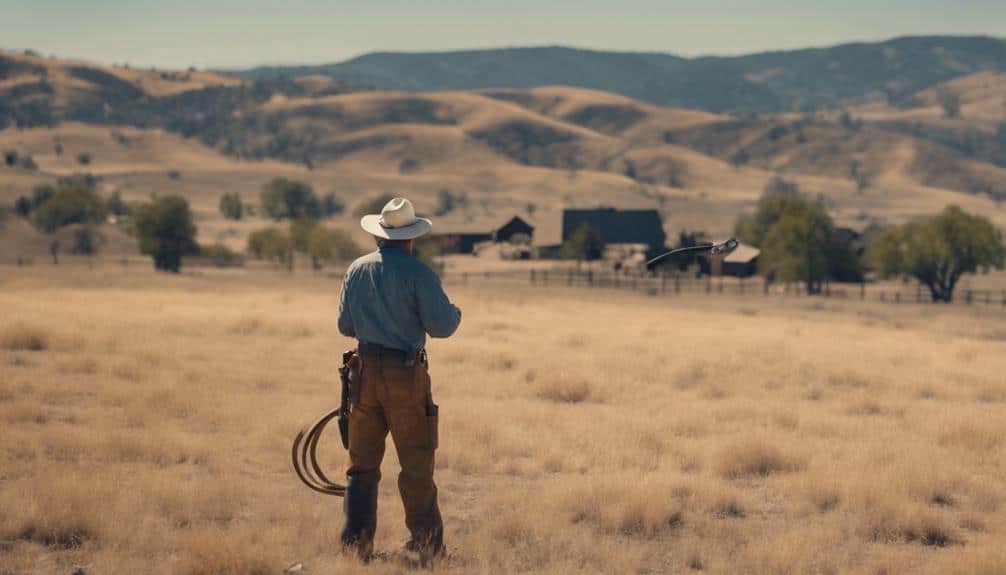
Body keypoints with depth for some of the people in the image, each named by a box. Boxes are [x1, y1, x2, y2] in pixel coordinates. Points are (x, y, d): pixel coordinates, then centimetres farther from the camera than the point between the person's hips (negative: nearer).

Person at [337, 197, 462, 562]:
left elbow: (345, 326, 11)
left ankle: (356, 541, 6)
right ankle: (425, 541, 9)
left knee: (363, 461, 10)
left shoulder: (357, 270, 5)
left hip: (366, 371, 4)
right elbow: (442, 325, -12)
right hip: (405, 374, -4)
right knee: (416, 463, 4)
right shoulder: (418, 274, -10)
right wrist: (455, 313, 10)